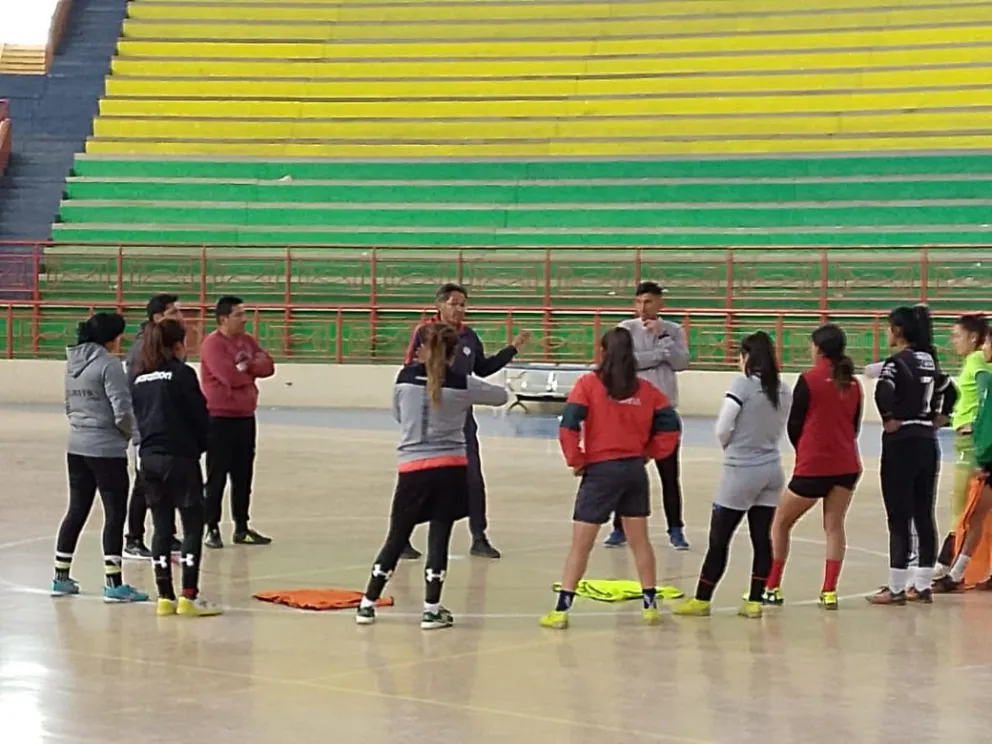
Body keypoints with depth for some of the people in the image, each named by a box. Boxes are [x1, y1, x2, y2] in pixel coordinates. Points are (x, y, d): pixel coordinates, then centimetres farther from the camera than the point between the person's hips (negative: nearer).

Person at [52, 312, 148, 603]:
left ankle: (61, 577, 22)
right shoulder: (109, 364, -16)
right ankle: (114, 584, -2)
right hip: (106, 449, -8)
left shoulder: (74, 363, 9)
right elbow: (122, 412, -19)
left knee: (77, 510, 16)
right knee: (115, 513, -1)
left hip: (77, 446, 8)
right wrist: (131, 432, 0)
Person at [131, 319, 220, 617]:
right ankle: (189, 596, -2)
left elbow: (138, 416, 12)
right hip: (180, 457, -6)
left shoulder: (139, 377, 8)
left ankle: (165, 597, 11)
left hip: (148, 456, 6)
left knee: (161, 526, 10)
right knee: (193, 524, 1)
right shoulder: (182, 374, -9)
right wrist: (202, 445, 10)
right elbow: (199, 416, -6)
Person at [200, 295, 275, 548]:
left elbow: (268, 367, 4)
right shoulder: (213, 344, -14)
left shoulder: (247, 341, 11)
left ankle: (242, 527, 20)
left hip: (245, 417, 7)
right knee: (217, 476, -1)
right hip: (220, 418, -7)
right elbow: (230, 377, -23)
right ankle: (212, 528, 6)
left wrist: (246, 366, -13)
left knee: (243, 475, 12)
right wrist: (252, 370, -4)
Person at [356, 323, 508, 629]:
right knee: (439, 536, 3)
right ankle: (431, 609, 4)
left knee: (397, 537, 11)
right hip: (451, 469, -1)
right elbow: (501, 395, 12)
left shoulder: (405, 378, 1)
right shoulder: (461, 383, -2)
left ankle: (368, 604, 17)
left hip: (413, 468, 1)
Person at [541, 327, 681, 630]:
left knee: (581, 544, 1)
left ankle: (561, 610, 1)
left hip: (600, 470, -3)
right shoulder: (645, 389, 3)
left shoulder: (588, 384, -8)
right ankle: (650, 605, 19)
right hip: (635, 469, 3)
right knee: (639, 540, 16)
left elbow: (568, 426, -15)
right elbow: (671, 425, 1)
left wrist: (575, 460, -3)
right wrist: (650, 452, 11)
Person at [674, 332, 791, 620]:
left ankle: (702, 599, 10)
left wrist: (731, 447, 6)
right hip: (771, 469, 6)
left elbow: (722, 429, -13)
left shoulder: (743, 385, -14)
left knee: (719, 538, 3)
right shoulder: (783, 391, 3)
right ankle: (755, 601, 7)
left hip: (741, 471, -6)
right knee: (762, 537, 7)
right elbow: (779, 431, 10)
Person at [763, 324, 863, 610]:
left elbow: (793, 425, -3)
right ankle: (829, 591, 0)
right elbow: (855, 425, 13)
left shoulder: (809, 379, -10)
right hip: (847, 465, 5)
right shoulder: (853, 383, 5)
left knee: (781, 523, 10)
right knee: (834, 526, 9)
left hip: (812, 467, -5)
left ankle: (772, 588, 12)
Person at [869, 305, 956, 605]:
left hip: (901, 442, -7)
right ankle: (923, 586, 14)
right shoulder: (928, 360, 12)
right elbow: (950, 391, 24)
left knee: (899, 519, -4)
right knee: (924, 516, 10)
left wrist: (890, 418, -16)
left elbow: (884, 391, -30)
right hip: (927, 442, 7)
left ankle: (896, 589, -1)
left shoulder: (897, 361, -12)